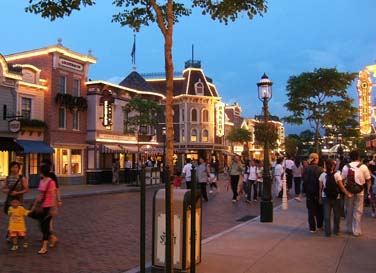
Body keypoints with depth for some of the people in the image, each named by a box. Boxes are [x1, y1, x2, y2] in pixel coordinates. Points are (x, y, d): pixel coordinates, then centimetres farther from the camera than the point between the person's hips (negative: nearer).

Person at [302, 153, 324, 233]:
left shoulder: (306, 169, -4)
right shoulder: (320, 169, -14)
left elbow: (304, 181, 2)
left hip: (309, 192, 2)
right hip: (318, 192, -2)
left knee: (311, 210, 7)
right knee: (319, 210, 17)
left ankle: (312, 228, 7)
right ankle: (319, 225, 28)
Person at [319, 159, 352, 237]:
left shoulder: (322, 175, -4)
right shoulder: (337, 174, -10)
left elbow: (320, 188, -2)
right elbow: (341, 187, -11)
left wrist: (320, 197, 6)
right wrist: (348, 194, -2)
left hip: (325, 197, 1)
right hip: (336, 198, -1)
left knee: (327, 216, 6)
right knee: (337, 214, 16)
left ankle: (327, 232, 9)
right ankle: (336, 230, 24)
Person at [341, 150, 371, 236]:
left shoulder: (346, 167, -3)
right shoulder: (363, 167, -6)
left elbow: (342, 180, -3)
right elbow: (368, 180, -3)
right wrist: (368, 190, 10)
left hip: (348, 191, 1)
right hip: (360, 191, -1)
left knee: (349, 211, 14)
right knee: (358, 211, 6)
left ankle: (349, 229, 24)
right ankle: (356, 231, 10)